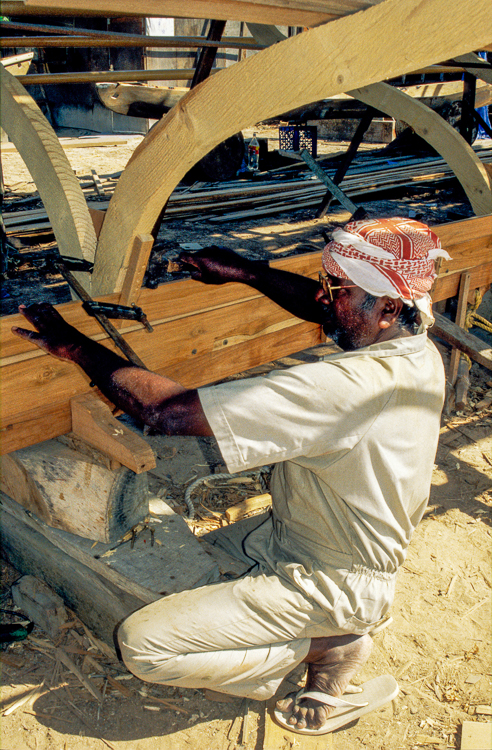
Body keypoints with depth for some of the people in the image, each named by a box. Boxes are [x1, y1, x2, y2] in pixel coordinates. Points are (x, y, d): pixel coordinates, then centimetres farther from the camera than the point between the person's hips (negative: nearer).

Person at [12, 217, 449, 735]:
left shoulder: (351, 386, -37)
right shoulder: (414, 349, -8)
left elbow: (170, 411, -35)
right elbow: (321, 309, 16)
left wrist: (77, 347, -23)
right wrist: (246, 272, 14)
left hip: (330, 582, -9)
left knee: (141, 645, -12)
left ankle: (322, 644, 1)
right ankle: (328, 634, 16)